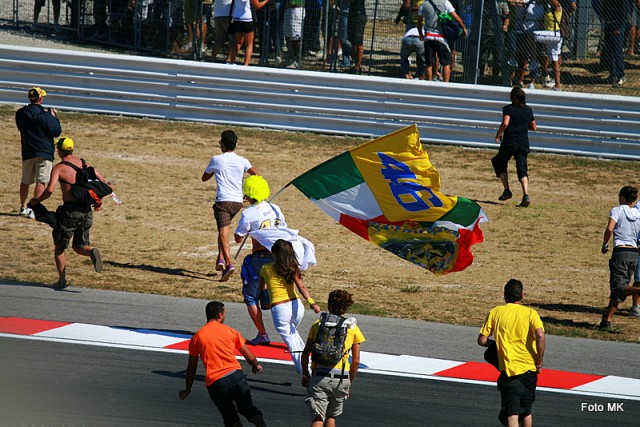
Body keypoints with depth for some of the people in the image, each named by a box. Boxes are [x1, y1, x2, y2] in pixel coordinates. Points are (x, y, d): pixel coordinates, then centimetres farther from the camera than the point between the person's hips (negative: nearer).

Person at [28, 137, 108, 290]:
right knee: (79, 246, 15)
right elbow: (103, 182, 15)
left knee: (59, 246, 13)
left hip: (69, 210, -5)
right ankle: (92, 251, -17)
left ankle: (62, 280, 10)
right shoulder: (83, 163, 11)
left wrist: (36, 201, -2)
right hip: (86, 211, 5)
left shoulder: (58, 168, -6)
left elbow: (50, 190, -19)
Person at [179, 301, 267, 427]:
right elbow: (250, 358, 14)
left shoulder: (197, 337, 9)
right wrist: (256, 366, 37)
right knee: (248, 408, 11)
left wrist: (187, 390, 27)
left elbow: (192, 368, 15)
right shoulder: (230, 331, 9)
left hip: (214, 383, 0)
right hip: (236, 375, 0)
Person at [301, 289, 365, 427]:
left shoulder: (318, 324, 9)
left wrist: (305, 374, 13)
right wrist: (349, 384, 16)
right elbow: (356, 361, 6)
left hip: (319, 376, -1)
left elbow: (306, 353, 4)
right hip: (341, 378, 1)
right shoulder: (353, 328, 8)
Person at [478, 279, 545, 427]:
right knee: (527, 411, 21)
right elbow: (540, 335, -17)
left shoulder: (495, 312, 3)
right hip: (529, 368, 1)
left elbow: (482, 340, 3)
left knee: (512, 414, -8)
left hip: (508, 369, -1)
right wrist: (539, 362, -7)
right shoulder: (530, 313, 0)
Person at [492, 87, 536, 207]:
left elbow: (505, 123, -22)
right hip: (524, 143, 4)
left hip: (509, 142, -4)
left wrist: (498, 134, -6)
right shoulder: (528, 110, 9)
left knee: (499, 162, 19)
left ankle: (507, 190, 11)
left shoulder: (508, 109, -7)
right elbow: (533, 127, 15)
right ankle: (526, 195, -19)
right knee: (522, 169, 0)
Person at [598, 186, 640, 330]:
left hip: (620, 252, -5)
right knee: (618, 291, 12)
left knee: (619, 288, -9)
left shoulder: (617, 210, -2)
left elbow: (609, 229, -15)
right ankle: (607, 320, 9)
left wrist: (605, 245, -1)